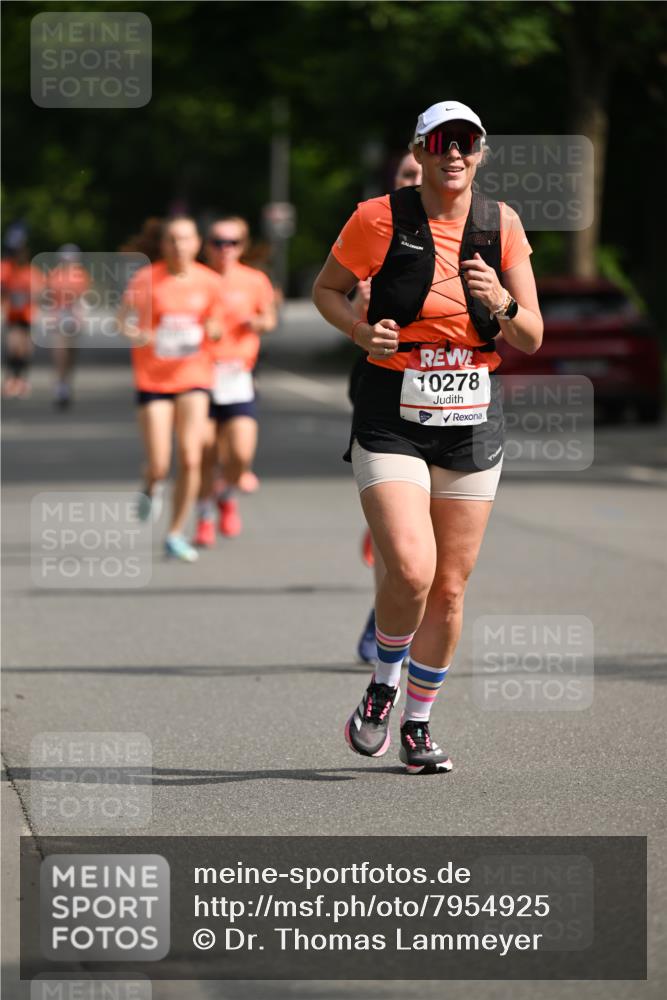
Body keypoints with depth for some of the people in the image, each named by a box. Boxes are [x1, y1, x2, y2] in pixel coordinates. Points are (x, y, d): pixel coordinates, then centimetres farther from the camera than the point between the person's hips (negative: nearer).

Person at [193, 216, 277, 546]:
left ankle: (227, 497, 23)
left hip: (237, 376, 0)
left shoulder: (254, 281, 4)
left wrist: (260, 322, -4)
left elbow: (270, 318, 19)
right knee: (205, 454, -2)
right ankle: (205, 518, 19)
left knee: (241, 454, -10)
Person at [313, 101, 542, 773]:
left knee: (450, 587, 6)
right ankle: (384, 683, 10)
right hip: (391, 420, -3)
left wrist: (501, 305, -16)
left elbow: (532, 340, 5)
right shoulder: (380, 219, -6)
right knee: (411, 571, -19)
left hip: (474, 421, 3)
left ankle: (418, 724, 23)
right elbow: (326, 289, 9)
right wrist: (362, 331, -11)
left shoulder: (502, 225, 2)